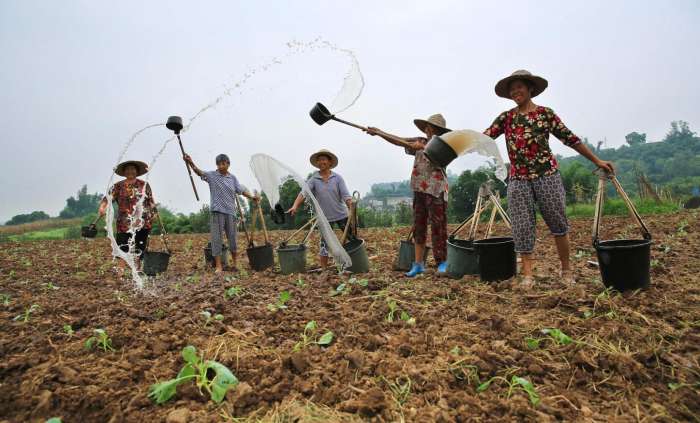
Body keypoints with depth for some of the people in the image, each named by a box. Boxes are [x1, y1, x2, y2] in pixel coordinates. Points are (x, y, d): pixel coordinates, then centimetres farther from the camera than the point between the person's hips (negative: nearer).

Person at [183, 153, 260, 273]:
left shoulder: (232, 177, 10)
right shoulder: (212, 175, 1)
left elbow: (241, 190, 11)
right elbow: (199, 172, -16)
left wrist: (252, 197, -3)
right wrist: (191, 163, -34)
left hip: (230, 211, 3)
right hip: (216, 211, -2)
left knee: (232, 238, 9)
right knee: (216, 238, -1)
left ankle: (234, 263, 26)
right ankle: (218, 266, 6)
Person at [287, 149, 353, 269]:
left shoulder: (337, 178, -1)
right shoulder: (313, 179, -1)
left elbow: (345, 195, -8)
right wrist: (295, 206, -32)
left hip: (341, 214, 0)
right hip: (325, 217, 0)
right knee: (325, 244, 6)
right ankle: (324, 269, 17)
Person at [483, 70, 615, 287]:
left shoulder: (545, 113, 5)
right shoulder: (506, 118, 9)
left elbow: (570, 139, 6)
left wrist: (597, 161, 7)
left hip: (547, 175, -1)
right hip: (518, 179, 1)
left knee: (558, 223, 7)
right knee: (522, 226, -2)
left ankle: (566, 269, 23)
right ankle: (527, 275, 4)